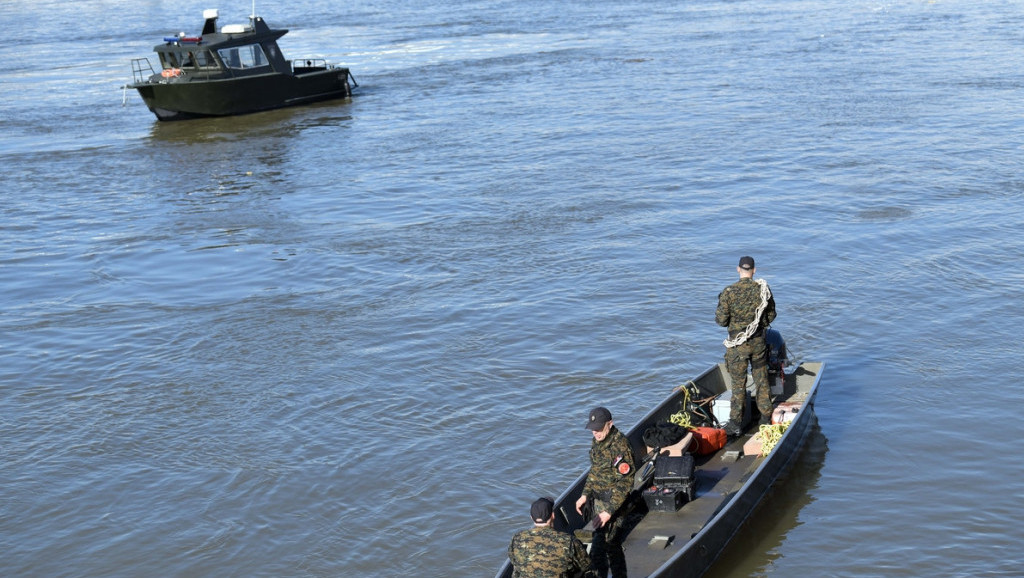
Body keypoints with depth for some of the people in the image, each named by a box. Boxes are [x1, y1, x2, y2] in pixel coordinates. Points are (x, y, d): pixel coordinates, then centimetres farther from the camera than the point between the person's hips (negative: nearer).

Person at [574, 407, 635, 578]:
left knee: (598, 549, -9)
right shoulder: (597, 441, 4)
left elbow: (625, 484, -23)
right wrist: (585, 495, 11)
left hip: (614, 501, -8)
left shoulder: (620, 447, -23)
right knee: (612, 544, 17)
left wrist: (609, 511, -24)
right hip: (598, 498, 8)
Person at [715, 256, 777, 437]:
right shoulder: (764, 289, -6)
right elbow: (770, 316, 5)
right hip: (758, 341, 3)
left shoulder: (728, 292, -16)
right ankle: (766, 418, 27)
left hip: (737, 344, -3)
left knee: (738, 383, 5)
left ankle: (735, 423, 10)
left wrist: (718, 313, 10)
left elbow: (722, 321, -13)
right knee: (761, 380, 17)